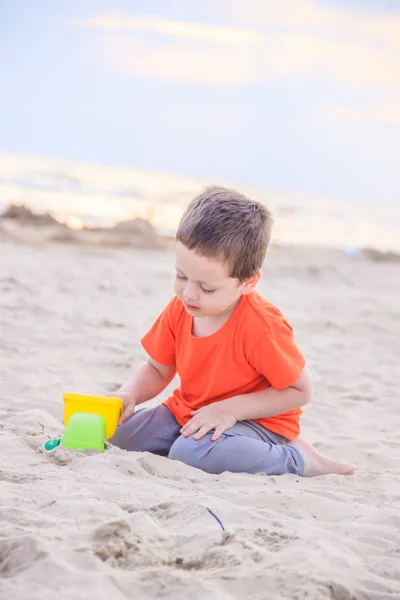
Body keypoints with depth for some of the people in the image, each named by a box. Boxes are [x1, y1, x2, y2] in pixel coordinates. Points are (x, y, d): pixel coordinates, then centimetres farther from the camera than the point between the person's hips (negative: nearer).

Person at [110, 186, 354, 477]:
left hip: (257, 421, -7)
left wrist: (231, 408, -24)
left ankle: (298, 459, -14)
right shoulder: (179, 310, -6)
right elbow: (157, 370, 7)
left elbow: (300, 390, -18)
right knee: (120, 433, -6)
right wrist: (128, 395, -15)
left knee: (191, 453, -36)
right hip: (187, 414, 7)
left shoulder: (261, 326, -25)